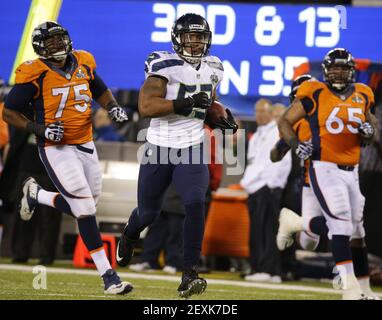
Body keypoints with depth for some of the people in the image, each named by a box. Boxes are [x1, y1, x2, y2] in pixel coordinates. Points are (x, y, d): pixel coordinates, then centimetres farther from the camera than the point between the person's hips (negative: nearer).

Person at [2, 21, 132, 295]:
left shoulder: (83, 63, 4)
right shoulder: (35, 75, -11)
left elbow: (101, 92, 22)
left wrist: (113, 107, 1)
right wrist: (40, 129, -17)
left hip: (86, 146, 6)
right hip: (56, 149, -6)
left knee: (82, 207, 13)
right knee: (85, 210, -12)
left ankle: (36, 194, 38)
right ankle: (108, 275, -8)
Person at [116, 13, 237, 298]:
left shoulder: (212, 69, 4)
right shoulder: (164, 65, -16)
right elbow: (146, 106, -27)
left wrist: (221, 117, 3)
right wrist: (184, 104, -33)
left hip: (192, 150, 3)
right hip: (159, 150, -3)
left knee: (195, 205, -21)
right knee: (148, 213, 15)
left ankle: (189, 276, -17)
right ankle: (129, 236, 53)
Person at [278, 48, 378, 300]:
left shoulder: (362, 97, 9)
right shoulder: (315, 95, -5)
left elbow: (371, 136, 20)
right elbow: (285, 122, 2)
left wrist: (369, 132, -4)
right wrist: (296, 144, -15)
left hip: (351, 172, 6)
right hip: (324, 169, -6)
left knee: (356, 229, 8)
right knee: (342, 223, -16)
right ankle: (351, 288, -19)